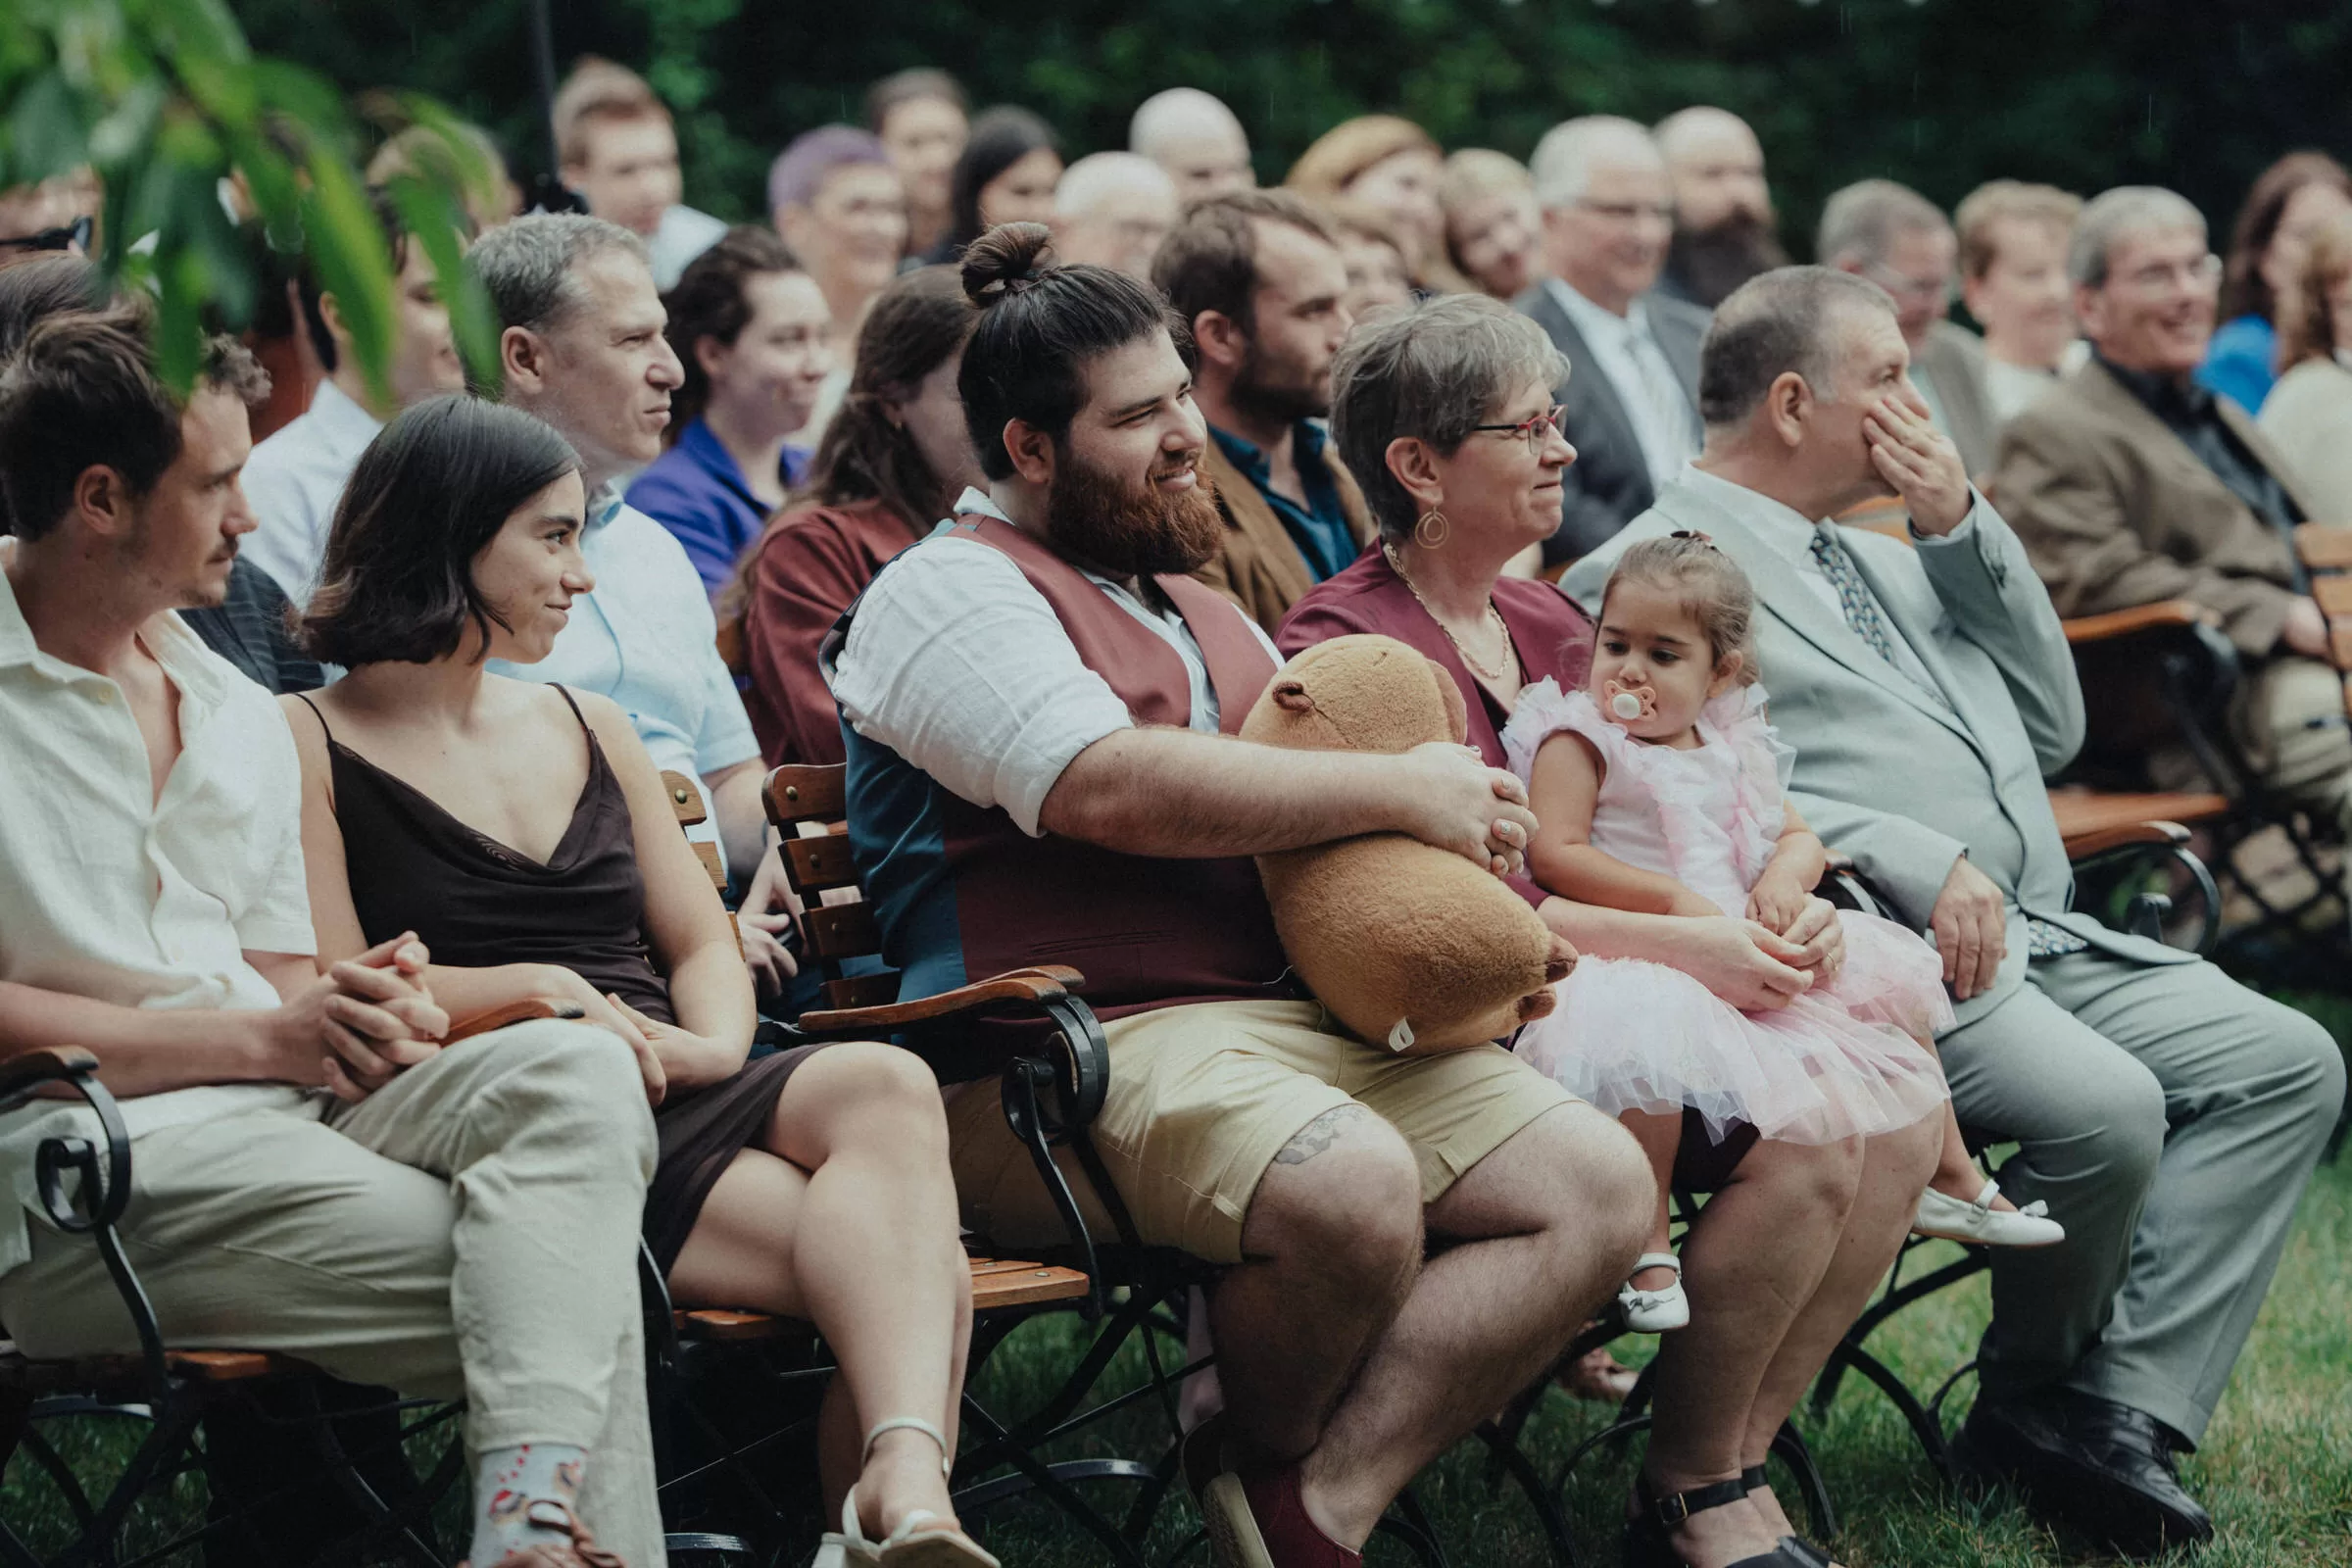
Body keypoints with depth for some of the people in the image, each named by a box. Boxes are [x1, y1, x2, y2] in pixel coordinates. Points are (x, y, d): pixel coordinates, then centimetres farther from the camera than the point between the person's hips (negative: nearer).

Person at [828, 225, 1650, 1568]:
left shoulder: (1204, 613, 28)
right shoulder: (951, 593, -1)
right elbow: (1111, 788, -17)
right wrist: (1397, 791, -12)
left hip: (1309, 1012, 9)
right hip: (1087, 1045, -9)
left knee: (1600, 1189, -11)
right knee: (1355, 1192, -36)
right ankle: (1265, 1456, -4)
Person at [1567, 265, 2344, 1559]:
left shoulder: (1883, 559, 26)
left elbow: (2050, 730, 22)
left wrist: (1963, 533, 11)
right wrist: (1916, 862, -23)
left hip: (2037, 937, 9)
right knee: (2106, 1106, -30)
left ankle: (2124, 1413, -14)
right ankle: (2028, 1397, -3)